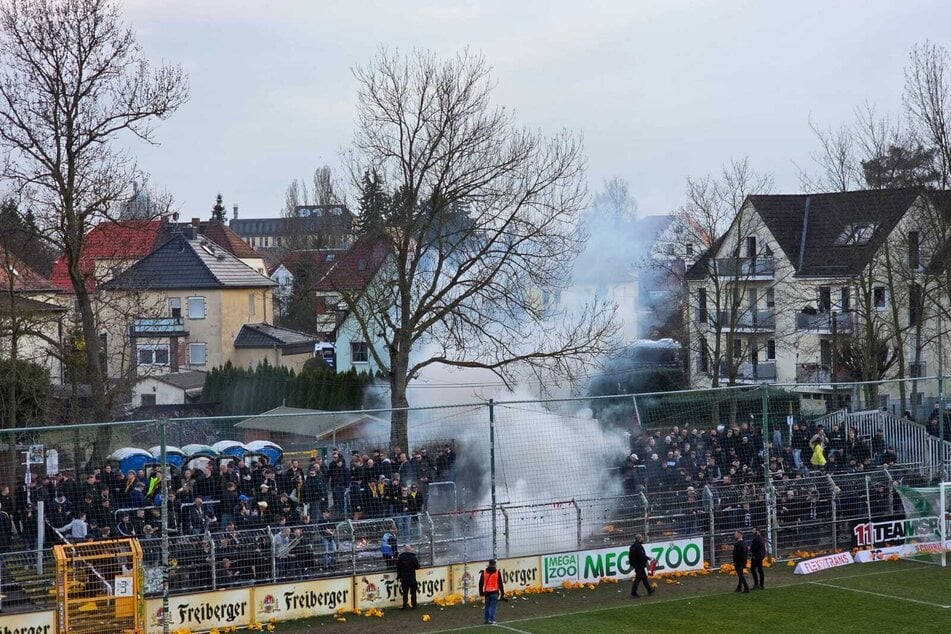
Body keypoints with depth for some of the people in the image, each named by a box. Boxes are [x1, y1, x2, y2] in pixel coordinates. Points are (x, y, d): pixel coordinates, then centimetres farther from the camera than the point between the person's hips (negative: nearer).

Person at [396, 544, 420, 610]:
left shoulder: (400, 558, -2)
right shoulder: (413, 557, -11)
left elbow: (398, 568, 3)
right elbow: (417, 567, -8)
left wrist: (399, 576, 14)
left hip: (403, 578, 2)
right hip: (412, 578, -2)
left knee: (405, 592, 10)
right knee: (413, 592, 7)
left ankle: (405, 606, 10)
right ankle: (414, 605, 7)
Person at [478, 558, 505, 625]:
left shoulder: (484, 572, 5)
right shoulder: (497, 572, -4)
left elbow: (481, 583, 7)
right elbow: (500, 583, -3)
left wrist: (481, 592, 15)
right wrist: (502, 592, 3)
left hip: (487, 592, 3)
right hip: (494, 592, -3)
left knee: (487, 606, 13)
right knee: (493, 606, -2)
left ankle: (487, 619, 16)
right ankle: (491, 619, -10)